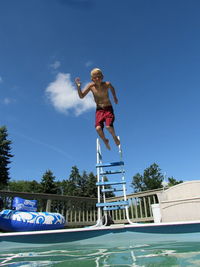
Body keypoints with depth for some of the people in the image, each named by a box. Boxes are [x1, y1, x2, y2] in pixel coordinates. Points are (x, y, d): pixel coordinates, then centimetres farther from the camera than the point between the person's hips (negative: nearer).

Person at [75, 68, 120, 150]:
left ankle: (115, 137, 10)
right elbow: (81, 96, -8)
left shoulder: (107, 84, -7)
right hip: (99, 110, 1)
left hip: (108, 109, -1)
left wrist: (115, 98, 30)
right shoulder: (90, 86, -6)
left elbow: (112, 89, 17)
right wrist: (78, 86, -23)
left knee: (109, 126, -25)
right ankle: (105, 141, 12)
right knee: (98, 128, -21)